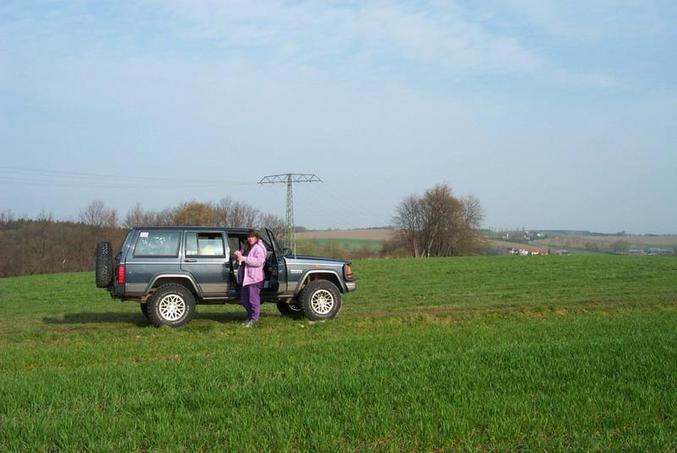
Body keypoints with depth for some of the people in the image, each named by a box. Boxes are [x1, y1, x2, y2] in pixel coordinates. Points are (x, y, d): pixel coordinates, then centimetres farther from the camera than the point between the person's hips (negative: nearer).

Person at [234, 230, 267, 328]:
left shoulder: (259, 248, -9)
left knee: (253, 300, -6)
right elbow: (241, 258, 32)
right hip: (245, 278, 10)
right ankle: (250, 317, 26)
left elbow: (259, 261, -23)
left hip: (254, 278, -10)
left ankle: (254, 319, 2)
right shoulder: (247, 248, 20)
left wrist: (244, 259, -25)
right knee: (244, 300, 14)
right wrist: (238, 255, 7)